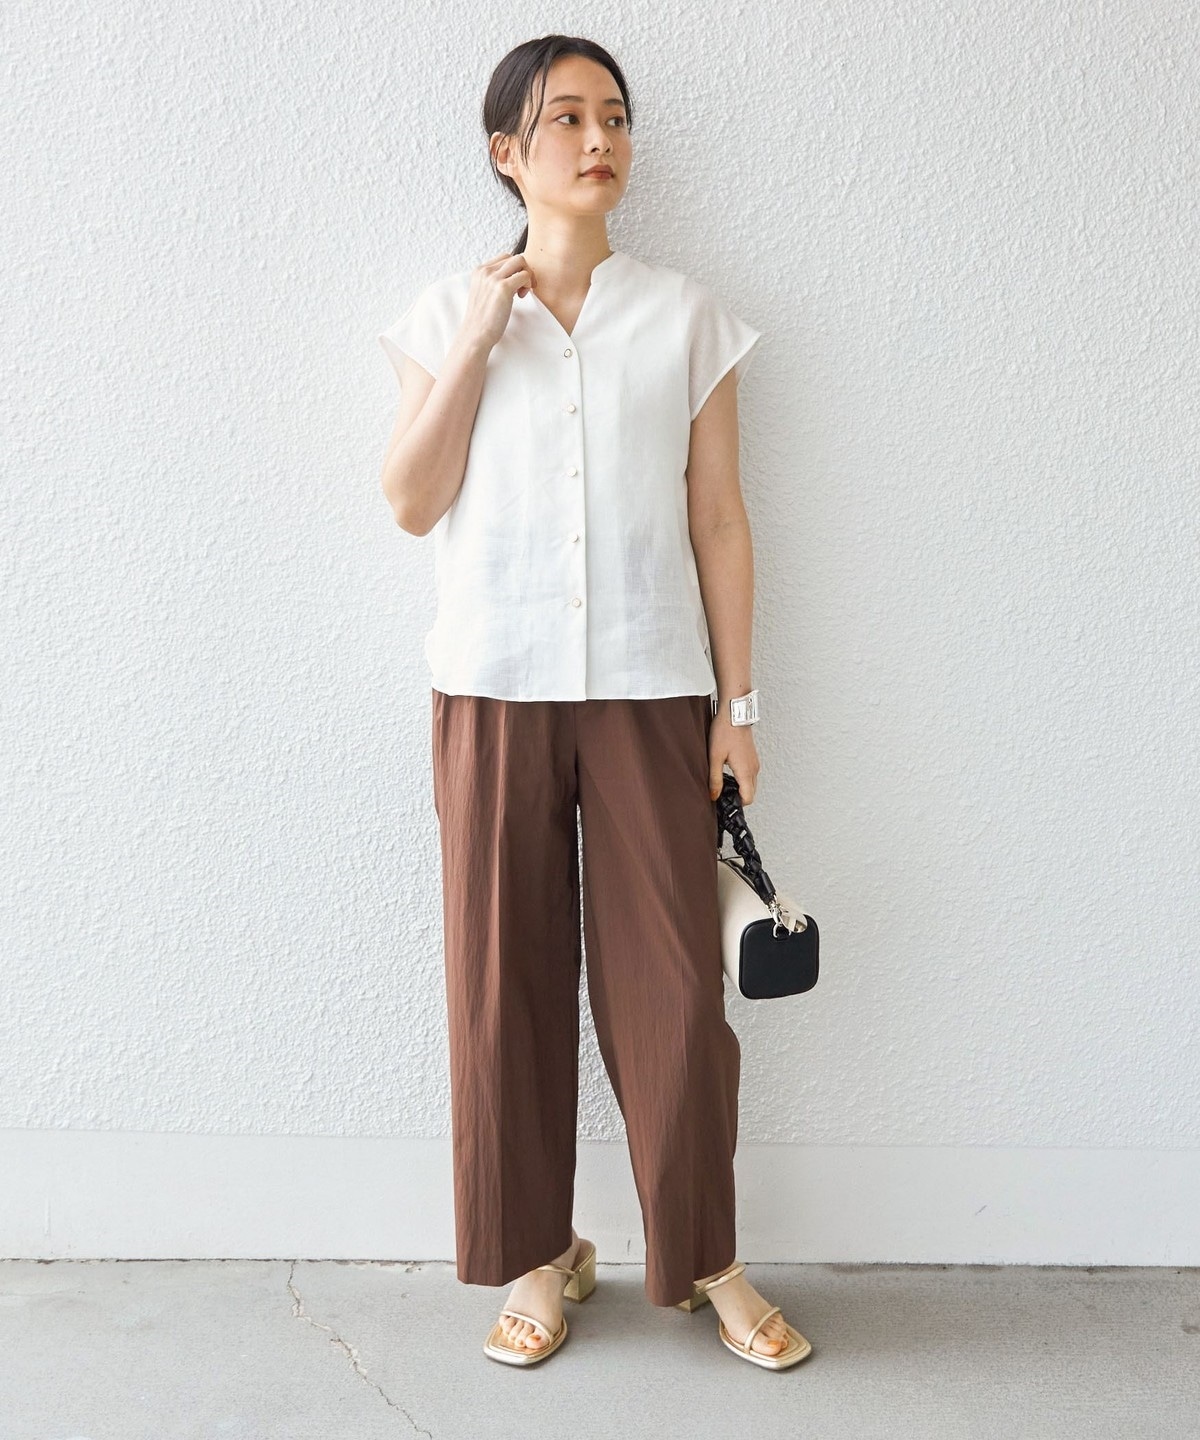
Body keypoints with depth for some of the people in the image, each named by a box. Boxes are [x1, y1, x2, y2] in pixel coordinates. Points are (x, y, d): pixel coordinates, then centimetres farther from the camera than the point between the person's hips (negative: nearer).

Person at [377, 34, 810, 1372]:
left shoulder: (685, 314, 6)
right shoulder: (451, 311, 7)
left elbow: (718, 521, 4)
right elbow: (413, 501, -1)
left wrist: (736, 702, 1)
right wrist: (479, 340, -8)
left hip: (650, 690, 0)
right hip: (495, 692, 1)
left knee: (674, 978, 2)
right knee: (505, 973, 6)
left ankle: (705, 1257, 22)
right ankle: (537, 1255, 24)